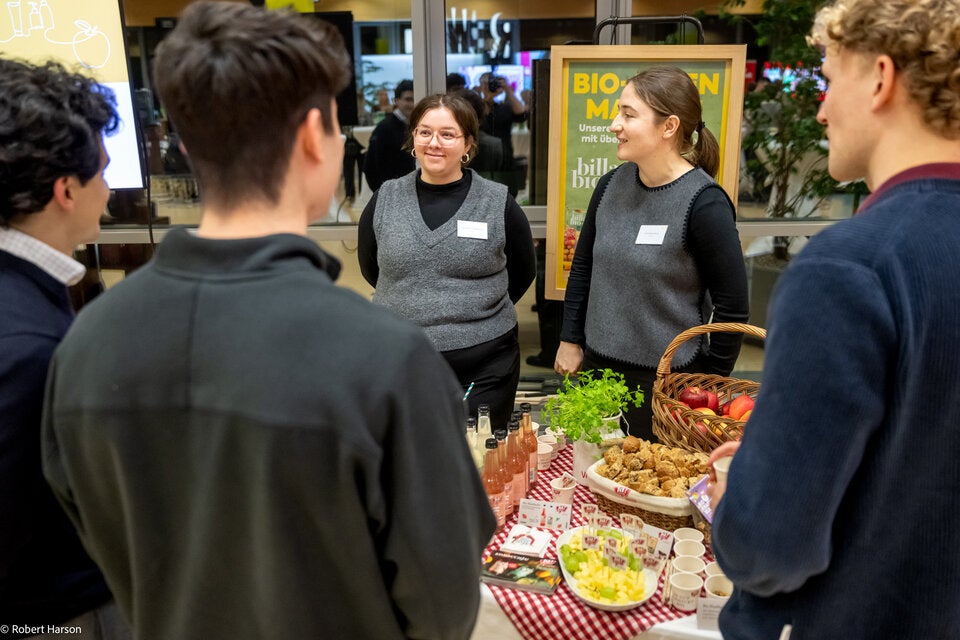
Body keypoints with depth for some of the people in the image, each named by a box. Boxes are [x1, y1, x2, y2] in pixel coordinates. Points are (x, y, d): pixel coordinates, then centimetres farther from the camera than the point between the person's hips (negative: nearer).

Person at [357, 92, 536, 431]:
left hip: (483, 370, -1)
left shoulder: (499, 203, -3)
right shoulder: (384, 201, 2)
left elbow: (523, 273, 10)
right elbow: (370, 269, 16)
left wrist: (477, 311, 8)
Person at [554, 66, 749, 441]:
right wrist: (571, 340, 11)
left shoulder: (703, 203, -16)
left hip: (667, 382, -5)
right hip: (597, 369, 6)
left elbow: (732, 305, -11)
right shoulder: (611, 185, 2)